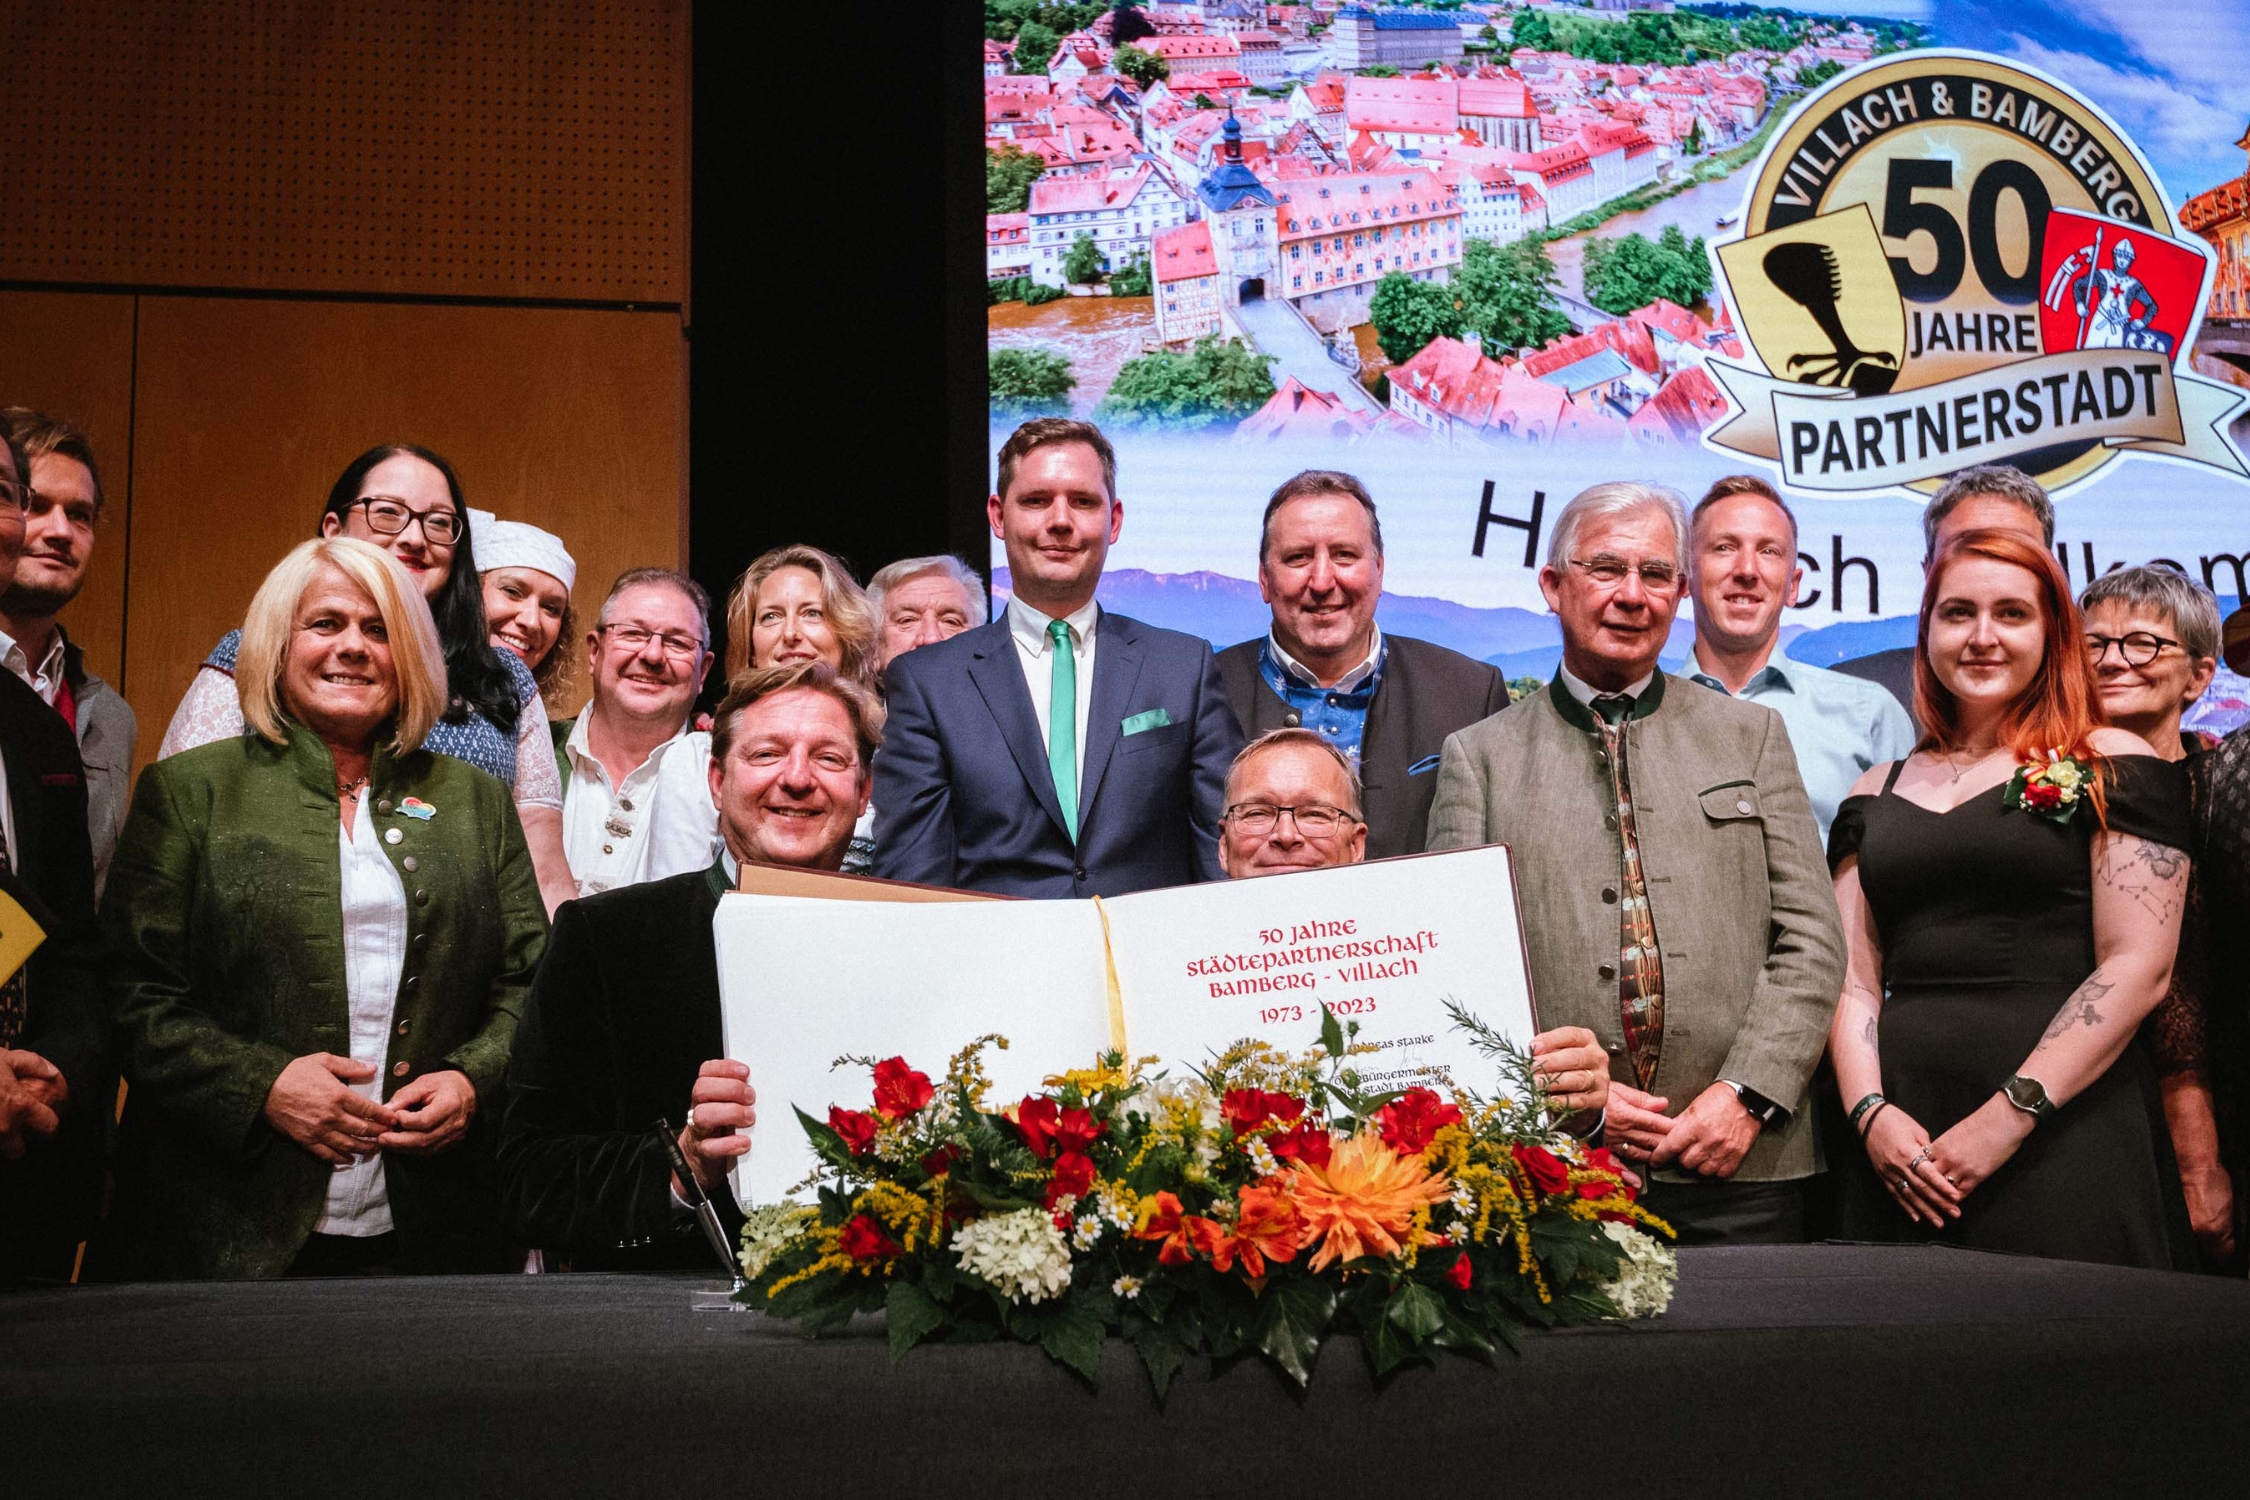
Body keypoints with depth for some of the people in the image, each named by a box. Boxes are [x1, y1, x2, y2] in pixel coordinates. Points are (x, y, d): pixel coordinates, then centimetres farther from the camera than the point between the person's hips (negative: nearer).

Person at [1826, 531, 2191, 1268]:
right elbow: (1854, 977, 11)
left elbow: (2138, 967, -6)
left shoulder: (2110, 769, 2)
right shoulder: (1878, 793, 14)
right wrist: (1870, 1112, -6)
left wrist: (2011, 1114, -13)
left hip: (2060, 1144, -3)